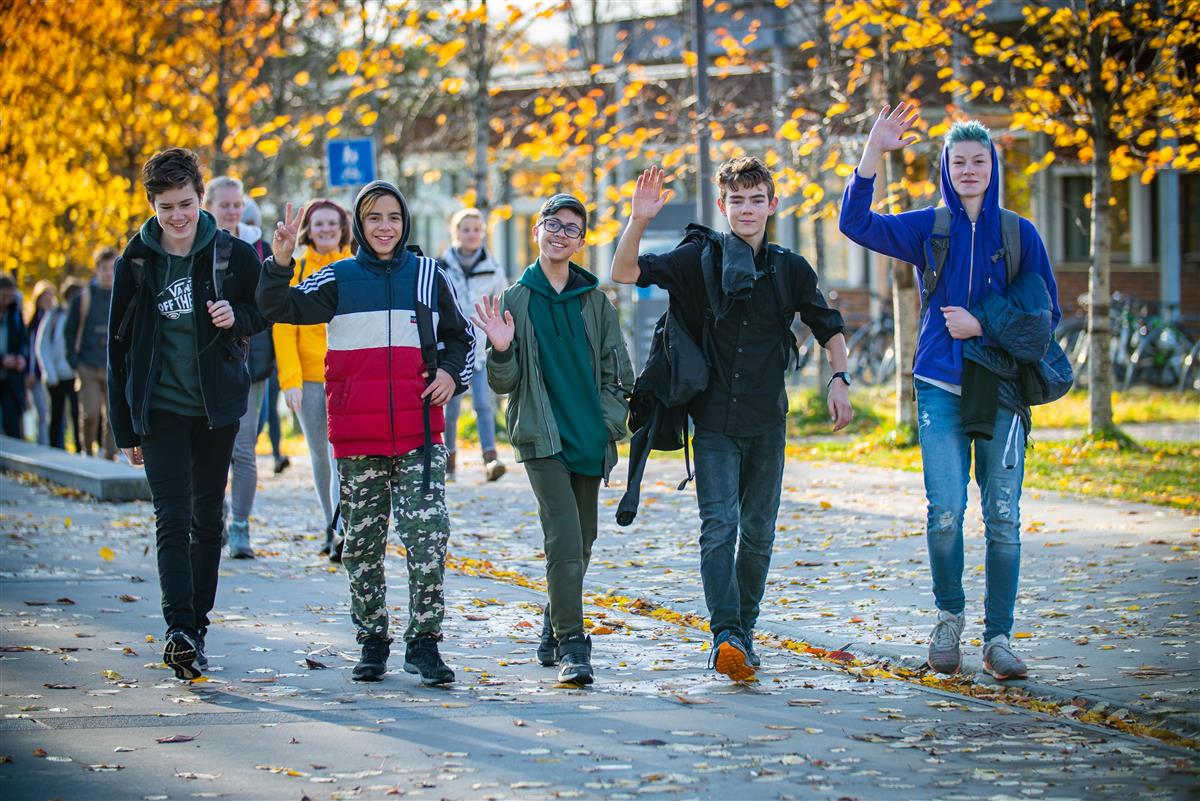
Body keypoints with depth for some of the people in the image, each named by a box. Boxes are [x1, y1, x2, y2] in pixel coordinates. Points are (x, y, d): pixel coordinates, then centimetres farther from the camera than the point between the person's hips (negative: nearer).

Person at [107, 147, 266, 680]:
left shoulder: (233, 255, -2)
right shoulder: (136, 262, -1)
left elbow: (266, 312, 11)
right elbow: (118, 348, 6)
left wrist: (238, 317, -14)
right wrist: (125, 427, 5)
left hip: (217, 406, 1)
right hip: (160, 409, -1)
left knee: (207, 519, 9)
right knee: (173, 518, -13)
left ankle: (197, 625, 21)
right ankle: (180, 631, -22)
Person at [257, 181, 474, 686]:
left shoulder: (428, 276, 9)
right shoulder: (339, 279, 6)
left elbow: (459, 335, 20)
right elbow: (280, 309, -4)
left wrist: (452, 372, 1)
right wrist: (279, 264, -21)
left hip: (420, 433, 0)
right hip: (357, 437, 0)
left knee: (429, 536, -11)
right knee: (362, 542, 7)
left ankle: (424, 642, -3)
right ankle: (372, 643, 18)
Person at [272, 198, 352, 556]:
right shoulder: (295, 269, 4)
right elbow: (283, 328, 0)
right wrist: (290, 379, -9)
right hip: (309, 376, 1)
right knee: (320, 455, 10)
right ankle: (331, 527, 23)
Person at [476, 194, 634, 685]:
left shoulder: (595, 300, 9)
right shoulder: (515, 300, 3)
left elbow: (617, 370, 13)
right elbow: (502, 383, 2)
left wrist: (612, 421, 0)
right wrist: (501, 351, -18)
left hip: (589, 440, 4)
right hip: (543, 438, -4)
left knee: (581, 542, 11)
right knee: (564, 540, -17)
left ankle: (554, 632, 31)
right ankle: (570, 647, -18)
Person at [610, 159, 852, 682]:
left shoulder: (789, 269, 5)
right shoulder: (698, 259, -2)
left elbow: (829, 328, 18)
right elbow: (625, 273, -11)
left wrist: (839, 380, 5)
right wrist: (639, 220, -25)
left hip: (767, 422, 3)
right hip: (714, 420, -3)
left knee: (758, 533, 8)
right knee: (719, 527, -14)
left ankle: (745, 630, 20)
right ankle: (726, 635, -22)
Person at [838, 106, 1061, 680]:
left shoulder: (1020, 235, 6)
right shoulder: (928, 228, 8)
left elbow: (1046, 314, 8)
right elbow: (856, 222, -4)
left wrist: (983, 325, -6)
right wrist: (874, 150, -12)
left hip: (1001, 390, 0)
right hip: (941, 389, 0)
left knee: (1003, 517, -4)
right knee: (945, 511, -11)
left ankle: (998, 638, 4)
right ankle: (950, 617, 11)